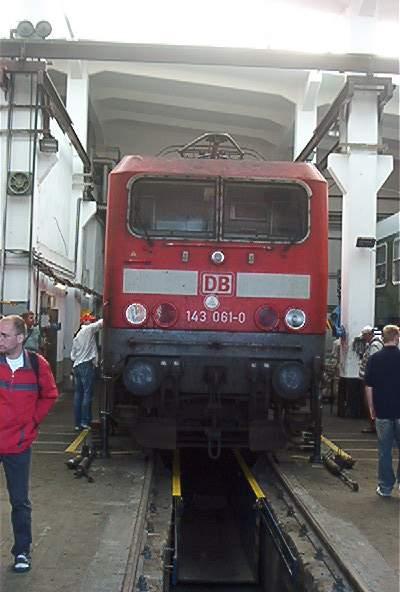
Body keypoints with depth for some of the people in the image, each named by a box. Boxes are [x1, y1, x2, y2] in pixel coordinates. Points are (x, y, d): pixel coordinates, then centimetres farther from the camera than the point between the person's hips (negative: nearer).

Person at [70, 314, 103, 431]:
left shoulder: (76, 336, 22)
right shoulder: (88, 329, 0)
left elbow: (72, 356, 20)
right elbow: (101, 322, -11)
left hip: (77, 366, 8)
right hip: (87, 365, -8)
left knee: (78, 394, 7)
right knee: (87, 393, -8)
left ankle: (77, 423, 7)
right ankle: (85, 421, -11)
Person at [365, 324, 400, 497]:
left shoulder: (374, 359, -3)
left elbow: (369, 387, 0)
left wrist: (372, 409, 10)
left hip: (382, 412, 1)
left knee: (384, 450, 9)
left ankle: (385, 487, 14)